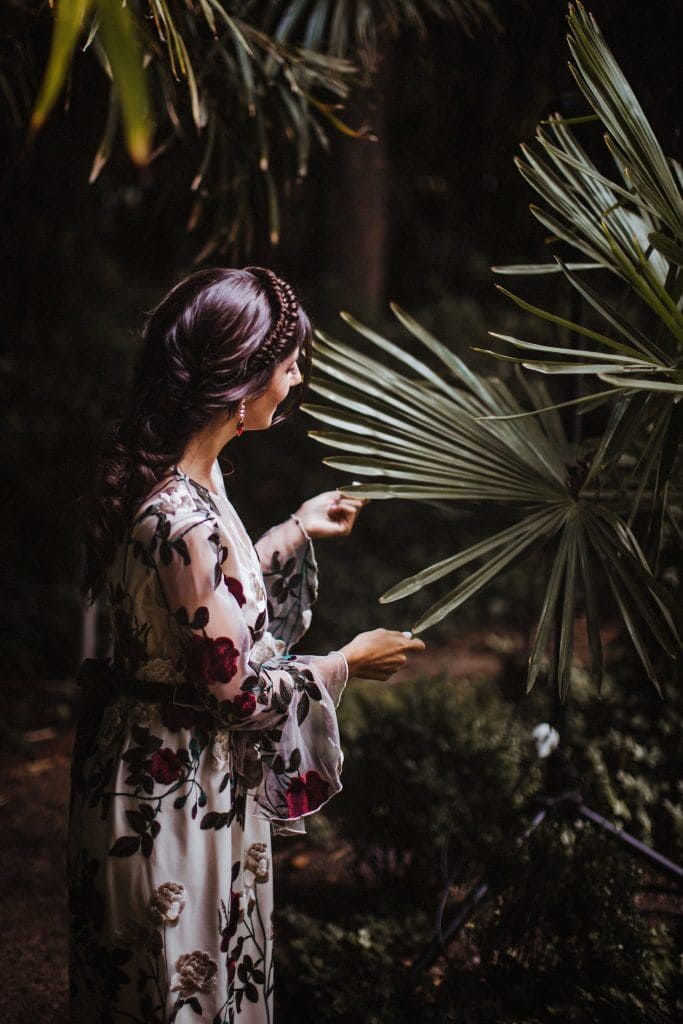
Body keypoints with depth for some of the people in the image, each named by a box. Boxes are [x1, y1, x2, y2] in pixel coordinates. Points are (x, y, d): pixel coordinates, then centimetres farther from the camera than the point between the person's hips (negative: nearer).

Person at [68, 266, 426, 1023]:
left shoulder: (170, 472, -1)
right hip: (175, 790, -9)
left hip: (165, 758, 9)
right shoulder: (184, 519, -31)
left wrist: (297, 530, 18)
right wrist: (347, 664, -9)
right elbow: (236, 688, -24)